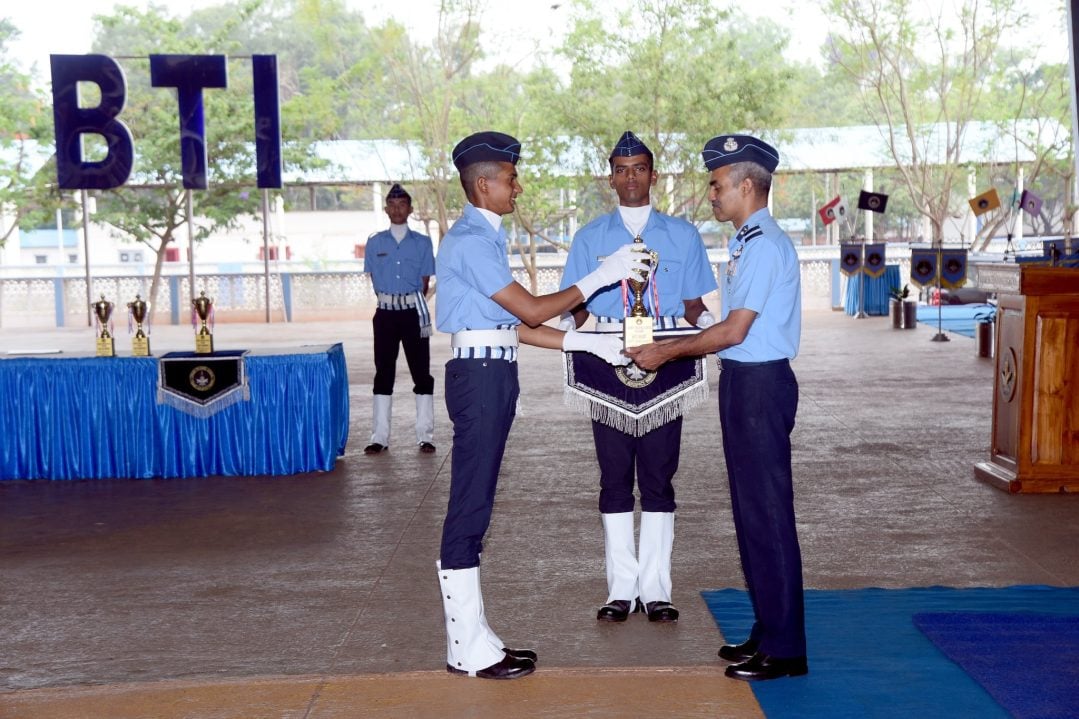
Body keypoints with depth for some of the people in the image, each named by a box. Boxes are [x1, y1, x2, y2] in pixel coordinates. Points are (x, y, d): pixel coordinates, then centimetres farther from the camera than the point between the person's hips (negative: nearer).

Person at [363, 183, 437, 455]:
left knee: (422, 373, 1)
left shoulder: (422, 243, 3)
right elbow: (374, 281, 7)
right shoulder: (374, 243, 6)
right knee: (383, 373, 4)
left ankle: (425, 437, 5)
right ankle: (380, 437, 9)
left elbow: (425, 283, 4)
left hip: (414, 312, -1)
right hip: (386, 313, 1)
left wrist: (413, 305, 0)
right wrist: (392, 302, 3)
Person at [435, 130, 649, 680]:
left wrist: (592, 343, 11)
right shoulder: (470, 241, -12)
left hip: (493, 373, 10)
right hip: (479, 373, -10)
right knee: (469, 507, -5)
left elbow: (518, 327, 15)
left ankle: (471, 638, 19)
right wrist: (600, 277, -7)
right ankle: (468, 649, 3)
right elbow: (532, 311, -14)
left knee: (476, 507, 11)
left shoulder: (486, 238, 18)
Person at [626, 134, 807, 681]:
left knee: (767, 513, -3)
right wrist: (666, 347, 13)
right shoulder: (749, 242, 15)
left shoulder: (765, 245, -16)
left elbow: (733, 331, -18)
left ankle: (783, 649, 8)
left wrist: (666, 352, -10)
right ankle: (766, 632, 27)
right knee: (750, 510, 15)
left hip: (759, 385, -10)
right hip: (745, 382, 10)